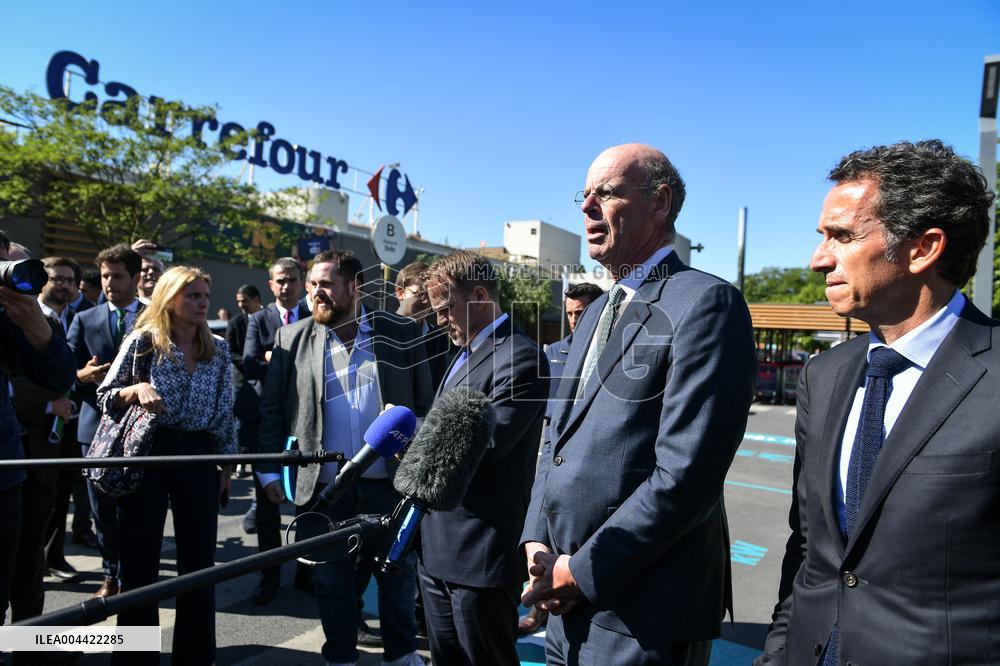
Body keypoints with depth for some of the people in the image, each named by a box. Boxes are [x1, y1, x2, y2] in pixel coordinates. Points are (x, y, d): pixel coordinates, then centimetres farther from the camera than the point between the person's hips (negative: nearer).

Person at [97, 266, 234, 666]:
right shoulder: (142, 340, -3)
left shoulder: (218, 349, 5)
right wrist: (137, 389, -20)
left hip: (199, 457, 3)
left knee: (200, 561, 9)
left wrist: (226, 467, 7)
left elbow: (225, 412, 8)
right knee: (140, 561, 7)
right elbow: (105, 397, 1)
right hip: (146, 454, -2)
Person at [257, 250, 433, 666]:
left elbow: (425, 404, 2)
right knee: (330, 579, 14)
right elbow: (270, 409, 5)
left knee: (398, 573, 14)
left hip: (387, 483, 0)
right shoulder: (292, 338, 2)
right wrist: (269, 470, 0)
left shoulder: (401, 333, -1)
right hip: (321, 487, 1)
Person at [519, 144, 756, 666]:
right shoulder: (596, 313, 12)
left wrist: (584, 571, -15)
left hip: (642, 613, -7)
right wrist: (536, 541, 0)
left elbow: (686, 474, -21)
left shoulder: (705, 302, -14)